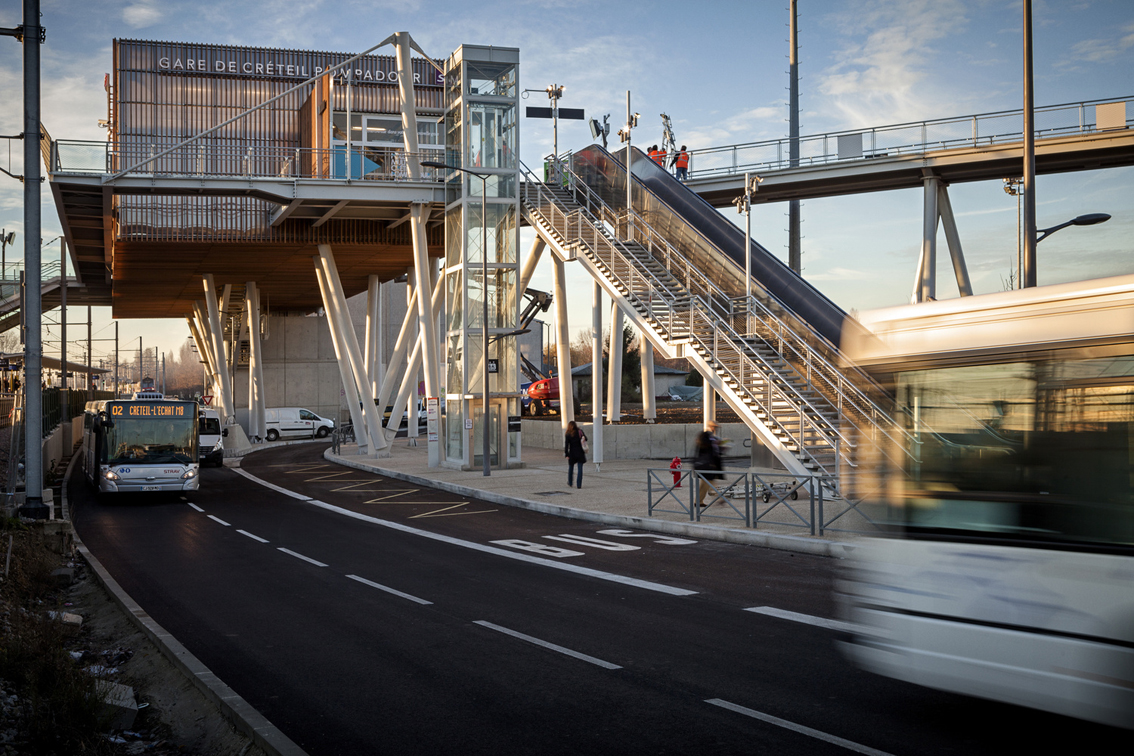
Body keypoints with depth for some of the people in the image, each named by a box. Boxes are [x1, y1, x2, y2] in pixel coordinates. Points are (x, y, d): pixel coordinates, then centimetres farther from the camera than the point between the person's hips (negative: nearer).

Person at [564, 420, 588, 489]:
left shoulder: (568, 435, -6)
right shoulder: (579, 432, -1)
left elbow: (566, 445, -9)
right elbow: (585, 438, -2)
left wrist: (566, 455, -7)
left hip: (572, 453, -1)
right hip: (580, 452, 1)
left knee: (570, 467, 18)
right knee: (580, 469, 2)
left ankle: (570, 483, 28)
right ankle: (579, 485, -4)